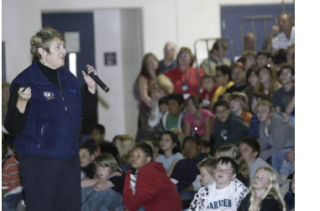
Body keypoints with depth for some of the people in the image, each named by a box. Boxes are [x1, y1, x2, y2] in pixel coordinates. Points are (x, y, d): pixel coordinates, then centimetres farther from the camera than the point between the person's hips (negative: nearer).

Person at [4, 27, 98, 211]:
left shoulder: (68, 78, 9)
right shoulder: (26, 81, -11)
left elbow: (83, 114, 20)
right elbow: (12, 128, -13)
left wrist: (91, 88, 7)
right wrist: (21, 102, -30)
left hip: (70, 158, 6)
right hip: (38, 161, -6)